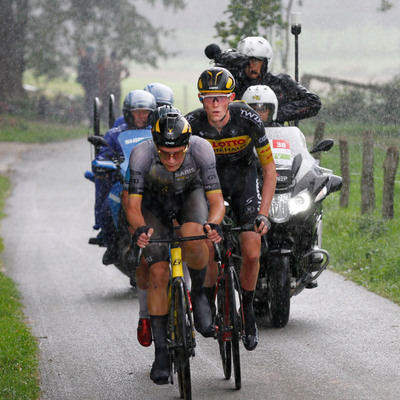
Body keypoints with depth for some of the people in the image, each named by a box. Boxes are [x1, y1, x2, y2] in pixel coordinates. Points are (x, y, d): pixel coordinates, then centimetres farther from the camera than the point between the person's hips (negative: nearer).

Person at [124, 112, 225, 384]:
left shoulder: (202, 149, -34)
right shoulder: (142, 154, -35)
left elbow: (217, 201, -33)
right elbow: (133, 206, -33)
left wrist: (213, 224, -55)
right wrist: (140, 228, -54)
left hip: (190, 194, 0)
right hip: (155, 203, 0)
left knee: (195, 237, -34)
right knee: (158, 273, -12)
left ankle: (198, 294, -6)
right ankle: (161, 352, -3)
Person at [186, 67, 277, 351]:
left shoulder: (248, 120, -28)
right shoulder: (192, 124, -27)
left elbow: (270, 170, -20)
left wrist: (263, 214, -27)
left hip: (243, 180, 0)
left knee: (251, 253, -11)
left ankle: (247, 310, 14)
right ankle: (207, 304, 10)